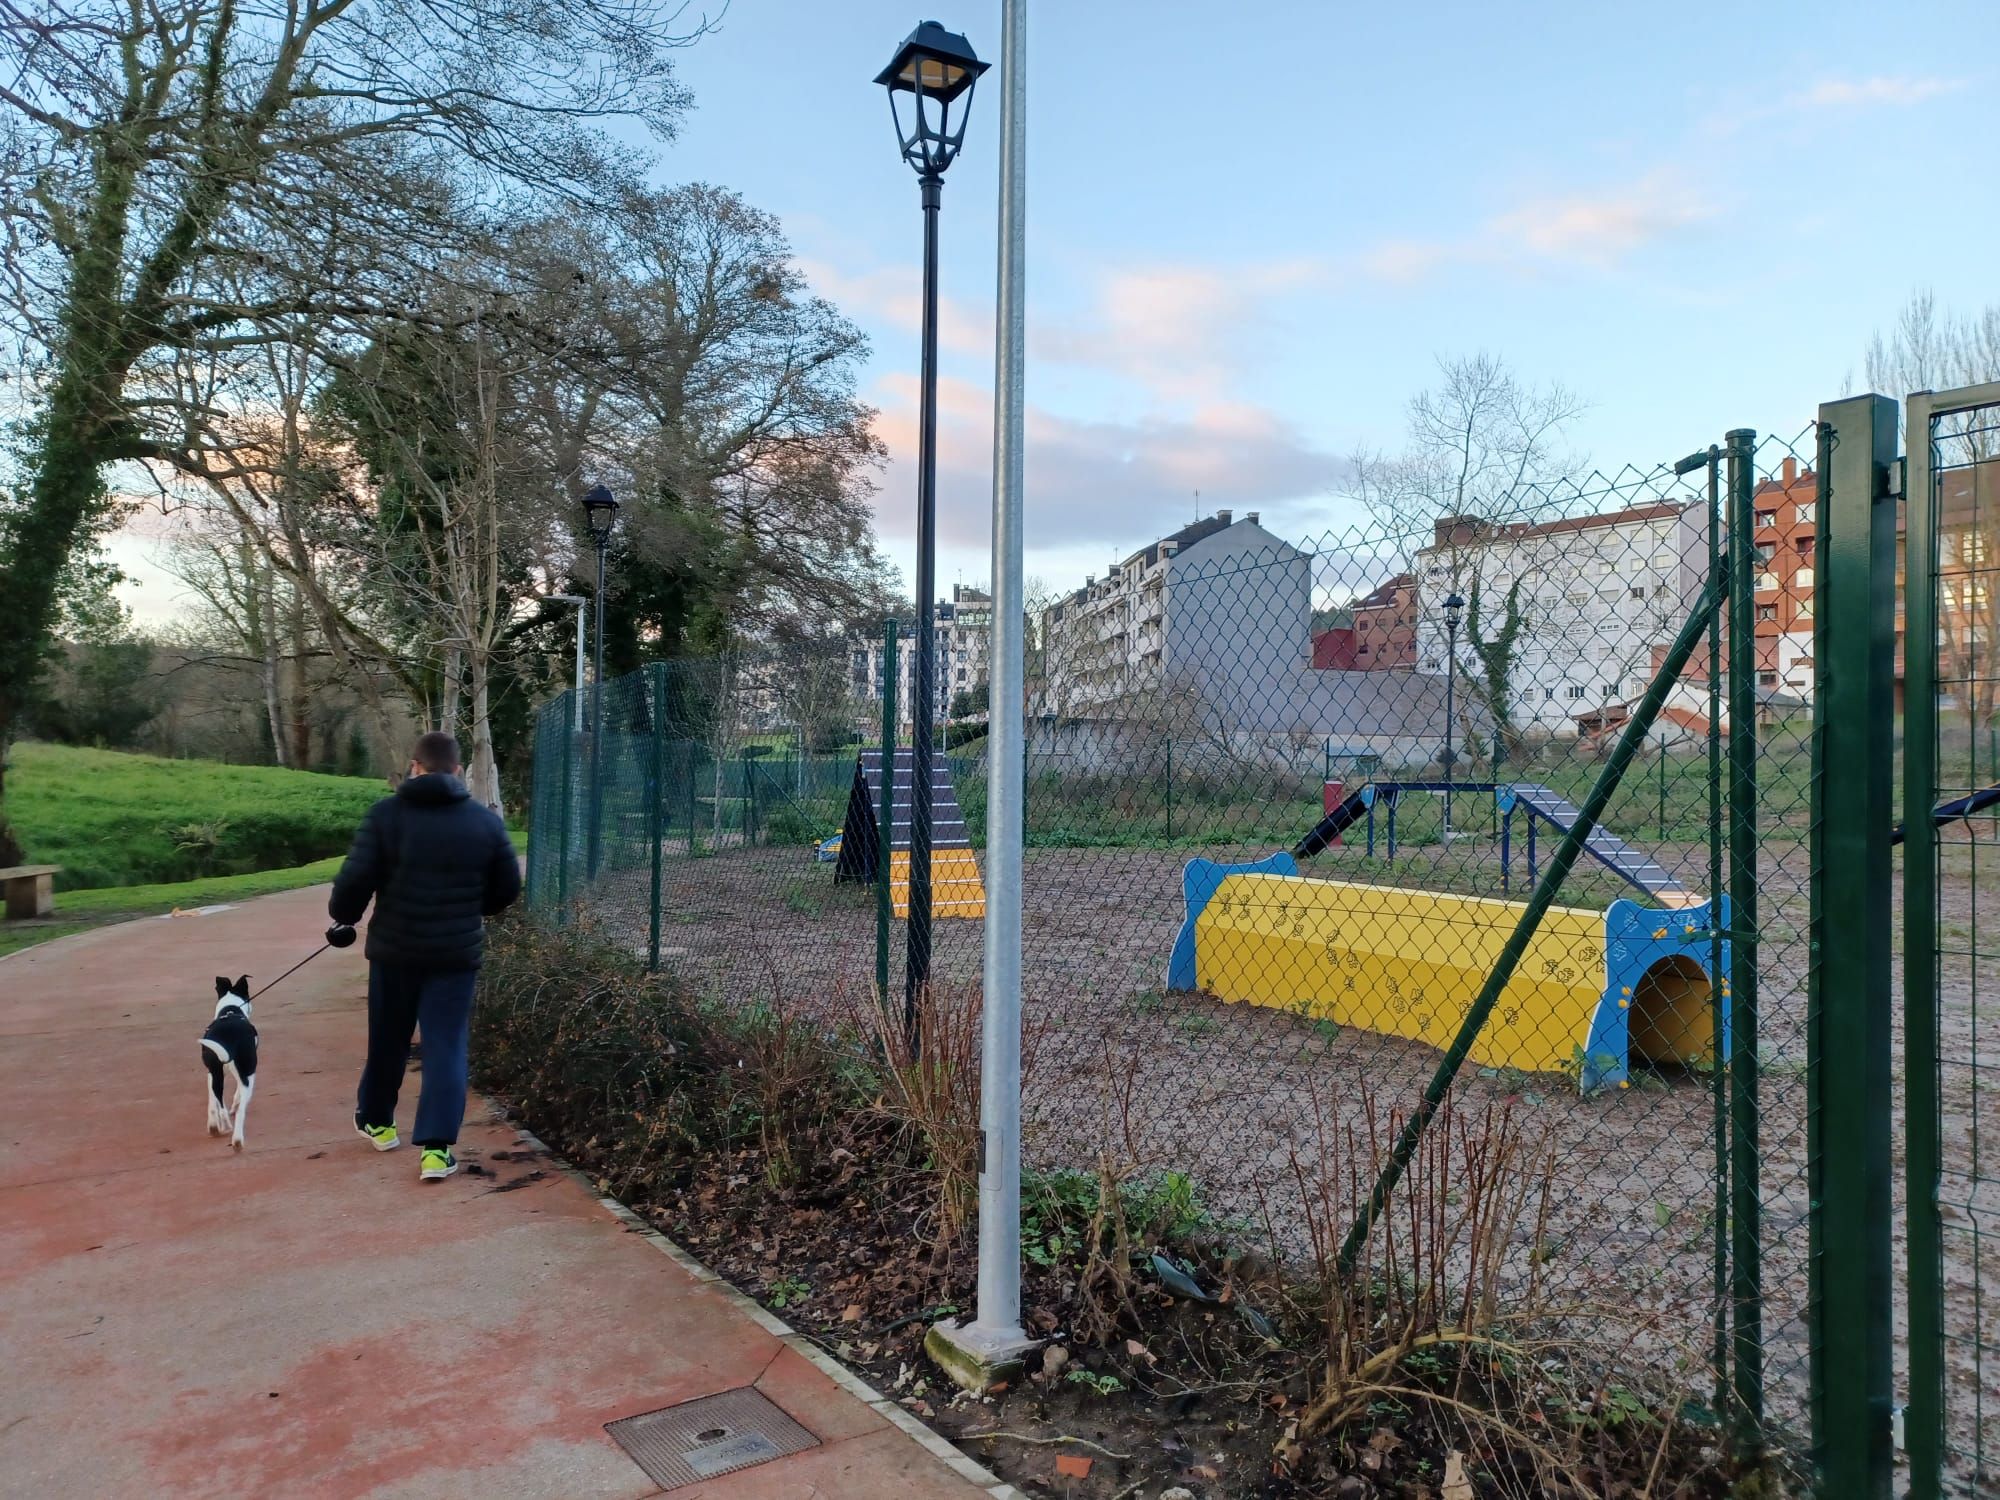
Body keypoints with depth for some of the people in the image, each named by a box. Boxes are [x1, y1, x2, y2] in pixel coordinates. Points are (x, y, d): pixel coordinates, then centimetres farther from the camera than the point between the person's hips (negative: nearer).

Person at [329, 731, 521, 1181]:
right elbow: (507, 890, 3)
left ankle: (376, 1121, 39)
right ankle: (436, 1148, -3)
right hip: (457, 953, 0)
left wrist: (343, 916, 9)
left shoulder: (386, 814, -7)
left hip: (394, 948, 1)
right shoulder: (486, 821, -2)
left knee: (387, 1040, 19)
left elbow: (355, 878, -12)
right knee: (447, 1048, 3)